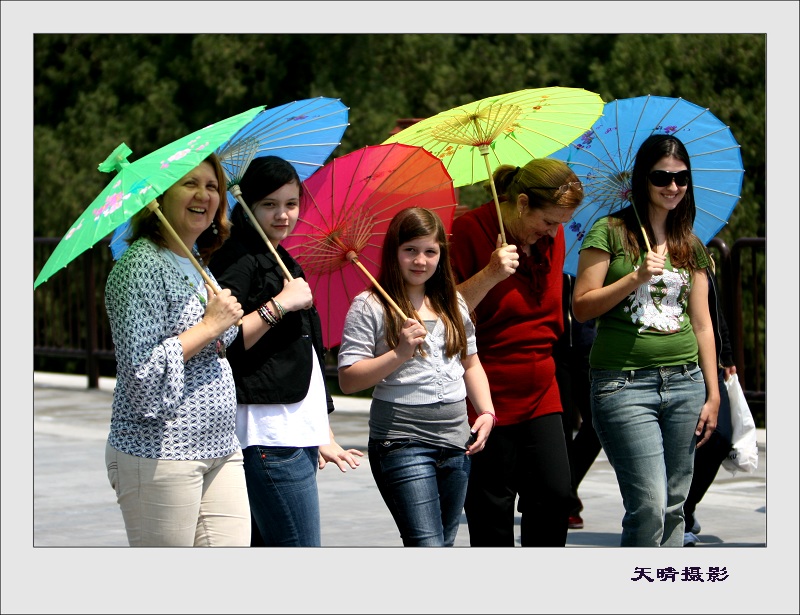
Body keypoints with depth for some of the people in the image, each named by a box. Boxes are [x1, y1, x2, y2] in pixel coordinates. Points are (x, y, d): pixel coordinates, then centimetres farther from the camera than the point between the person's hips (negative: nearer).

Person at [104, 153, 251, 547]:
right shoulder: (142, 264, -10)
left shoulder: (200, 266, 17)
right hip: (160, 453, -8)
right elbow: (142, 370, -19)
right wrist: (210, 326, -14)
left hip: (220, 451, 8)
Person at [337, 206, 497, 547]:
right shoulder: (369, 307, -4)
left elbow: (471, 363, 23)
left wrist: (486, 411, 8)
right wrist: (399, 354, -20)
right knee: (428, 547, -15)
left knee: (444, 543, 10)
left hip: (456, 443, 6)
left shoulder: (453, 303, 13)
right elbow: (348, 380, -10)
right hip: (402, 441, -6)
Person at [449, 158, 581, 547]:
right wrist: (489, 275, -26)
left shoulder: (551, 237, 7)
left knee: (555, 495, -3)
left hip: (541, 394, 6)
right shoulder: (470, 231, -13)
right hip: (488, 394, -6)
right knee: (491, 507, -1)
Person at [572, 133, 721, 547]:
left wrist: (712, 393, 11)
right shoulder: (610, 233, 1)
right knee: (649, 505, -14)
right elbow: (582, 307, -4)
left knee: (674, 507, 6)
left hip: (685, 383, 5)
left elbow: (702, 324, 15)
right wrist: (636, 277, -15)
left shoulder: (691, 247, 15)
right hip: (624, 384, -5)